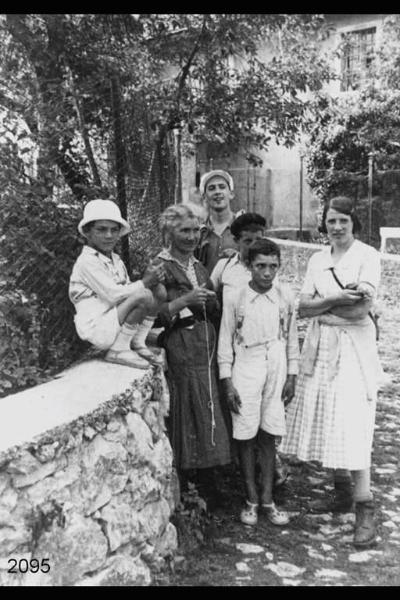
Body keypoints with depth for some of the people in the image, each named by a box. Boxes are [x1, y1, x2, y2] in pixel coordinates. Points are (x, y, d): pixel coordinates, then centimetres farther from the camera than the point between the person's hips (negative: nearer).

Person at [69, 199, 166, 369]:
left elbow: (128, 290, 10)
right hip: (97, 328, -9)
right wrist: (145, 281, -14)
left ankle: (138, 344, 2)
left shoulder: (116, 260, 16)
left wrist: (151, 278, -8)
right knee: (143, 296, -28)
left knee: (159, 291, 0)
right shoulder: (87, 261, -13)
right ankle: (118, 350, -13)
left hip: (116, 324, 9)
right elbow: (113, 295, -21)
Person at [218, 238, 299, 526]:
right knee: (246, 437, 4)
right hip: (245, 372, -1)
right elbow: (225, 343, -2)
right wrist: (227, 383, -5)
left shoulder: (286, 296, -2)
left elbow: (292, 338, 6)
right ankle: (251, 499, 19)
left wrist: (292, 376, 5)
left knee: (268, 436, 8)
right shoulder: (235, 299, -7)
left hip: (277, 372, 1)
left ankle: (268, 499, 19)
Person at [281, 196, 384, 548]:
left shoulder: (368, 256, -4)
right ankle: (342, 490, 27)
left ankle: (365, 510, -2)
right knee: (325, 422, 8)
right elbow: (303, 308, 1)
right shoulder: (317, 259, 11)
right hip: (321, 347, 5)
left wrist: (320, 304, -7)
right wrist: (337, 299, -14)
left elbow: (362, 309, -15)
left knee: (353, 427, -9)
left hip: (355, 348, -5)